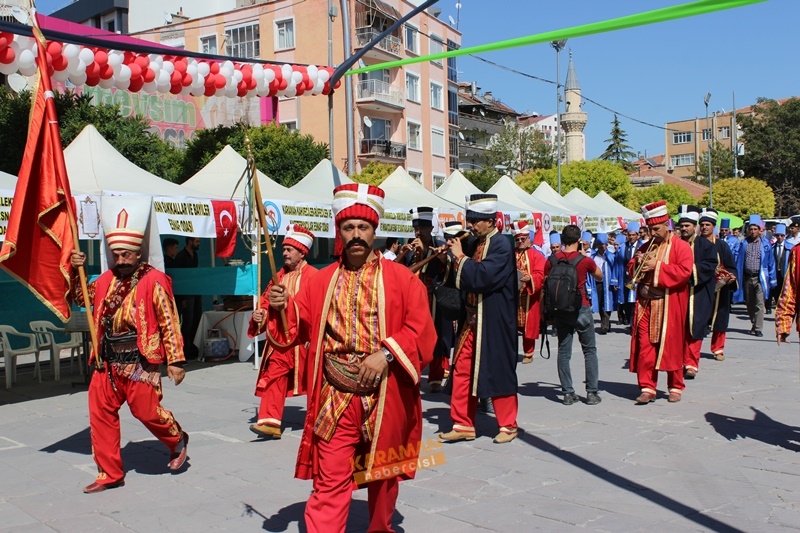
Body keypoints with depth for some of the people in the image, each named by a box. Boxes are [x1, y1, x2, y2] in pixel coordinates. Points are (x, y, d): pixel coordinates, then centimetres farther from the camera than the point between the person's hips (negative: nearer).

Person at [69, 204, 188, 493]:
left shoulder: (154, 281, -11)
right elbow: (82, 298, 25)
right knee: (100, 413, 7)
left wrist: (175, 360, -13)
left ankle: (178, 440, 26)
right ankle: (109, 474, 19)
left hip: (140, 362, -7)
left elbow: (170, 322, -11)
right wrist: (76, 272, 8)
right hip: (107, 362, 7)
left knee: (147, 411, -6)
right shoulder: (107, 279, 9)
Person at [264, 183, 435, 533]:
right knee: (329, 481, -2)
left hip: (384, 396, 0)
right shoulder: (321, 281, 7)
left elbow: (421, 329, -9)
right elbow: (297, 328, 7)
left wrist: (385, 354, -20)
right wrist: (282, 308, -13)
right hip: (335, 398, 1)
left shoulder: (401, 278, -2)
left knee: (382, 472, 18)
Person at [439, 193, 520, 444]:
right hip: (473, 320, 8)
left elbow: (481, 277, -27)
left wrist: (460, 257, -16)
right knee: (462, 370, 8)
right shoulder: (479, 244, 11)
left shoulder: (501, 245, -14)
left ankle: (508, 425, 19)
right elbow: (467, 281, 14)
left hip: (494, 322, -8)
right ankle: (463, 425, 17)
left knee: (498, 371, 3)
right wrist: (454, 258, 0)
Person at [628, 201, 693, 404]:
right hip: (645, 304, 4)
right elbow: (631, 270, 18)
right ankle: (647, 388, 3)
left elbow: (684, 271, -15)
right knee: (645, 346, -1)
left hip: (669, 306, -4)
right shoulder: (645, 247, 15)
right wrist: (637, 263, -4)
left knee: (671, 346, 4)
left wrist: (657, 266, -18)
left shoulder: (680, 247, -2)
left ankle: (676, 388, 17)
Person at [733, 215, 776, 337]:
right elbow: (739, 261, 9)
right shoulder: (744, 243, 5)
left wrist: (772, 279, 2)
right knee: (749, 304, 12)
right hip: (747, 278, 3)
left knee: (759, 304, -10)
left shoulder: (765, 244, 0)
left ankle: (758, 329, -7)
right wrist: (737, 277, 4)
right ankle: (754, 324, 28)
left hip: (760, 278, -3)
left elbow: (770, 262, 4)